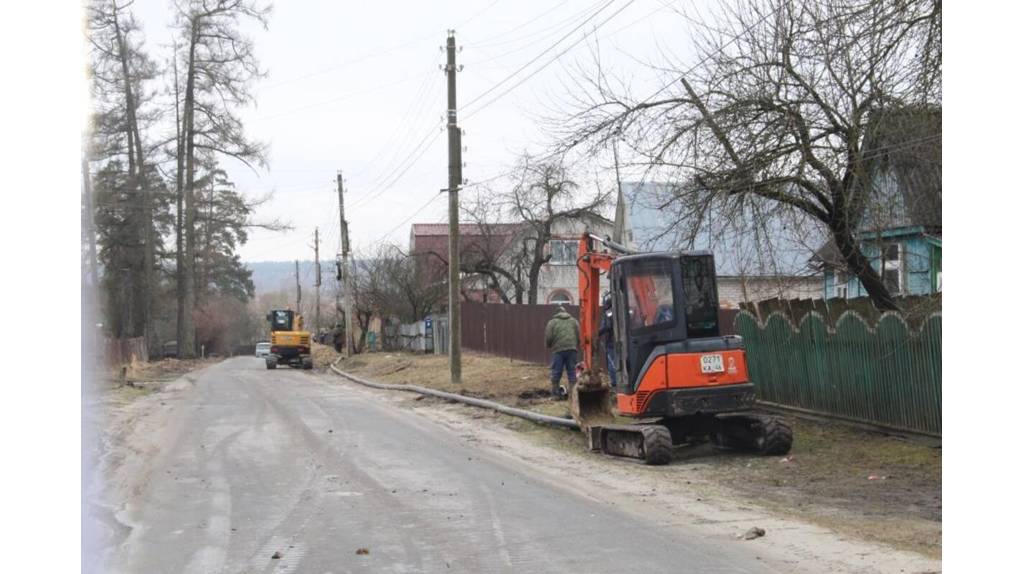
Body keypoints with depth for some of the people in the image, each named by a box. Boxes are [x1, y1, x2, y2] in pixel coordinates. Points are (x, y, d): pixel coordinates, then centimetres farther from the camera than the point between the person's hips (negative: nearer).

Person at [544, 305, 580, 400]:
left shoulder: (552, 322, 6)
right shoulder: (574, 321, 15)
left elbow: (548, 338, 0)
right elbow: (579, 335, 9)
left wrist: (548, 346, 18)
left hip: (558, 350, -2)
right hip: (571, 349, 2)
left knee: (556, 372, 4)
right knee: (572, 371, 7)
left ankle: (555, 393, 8)